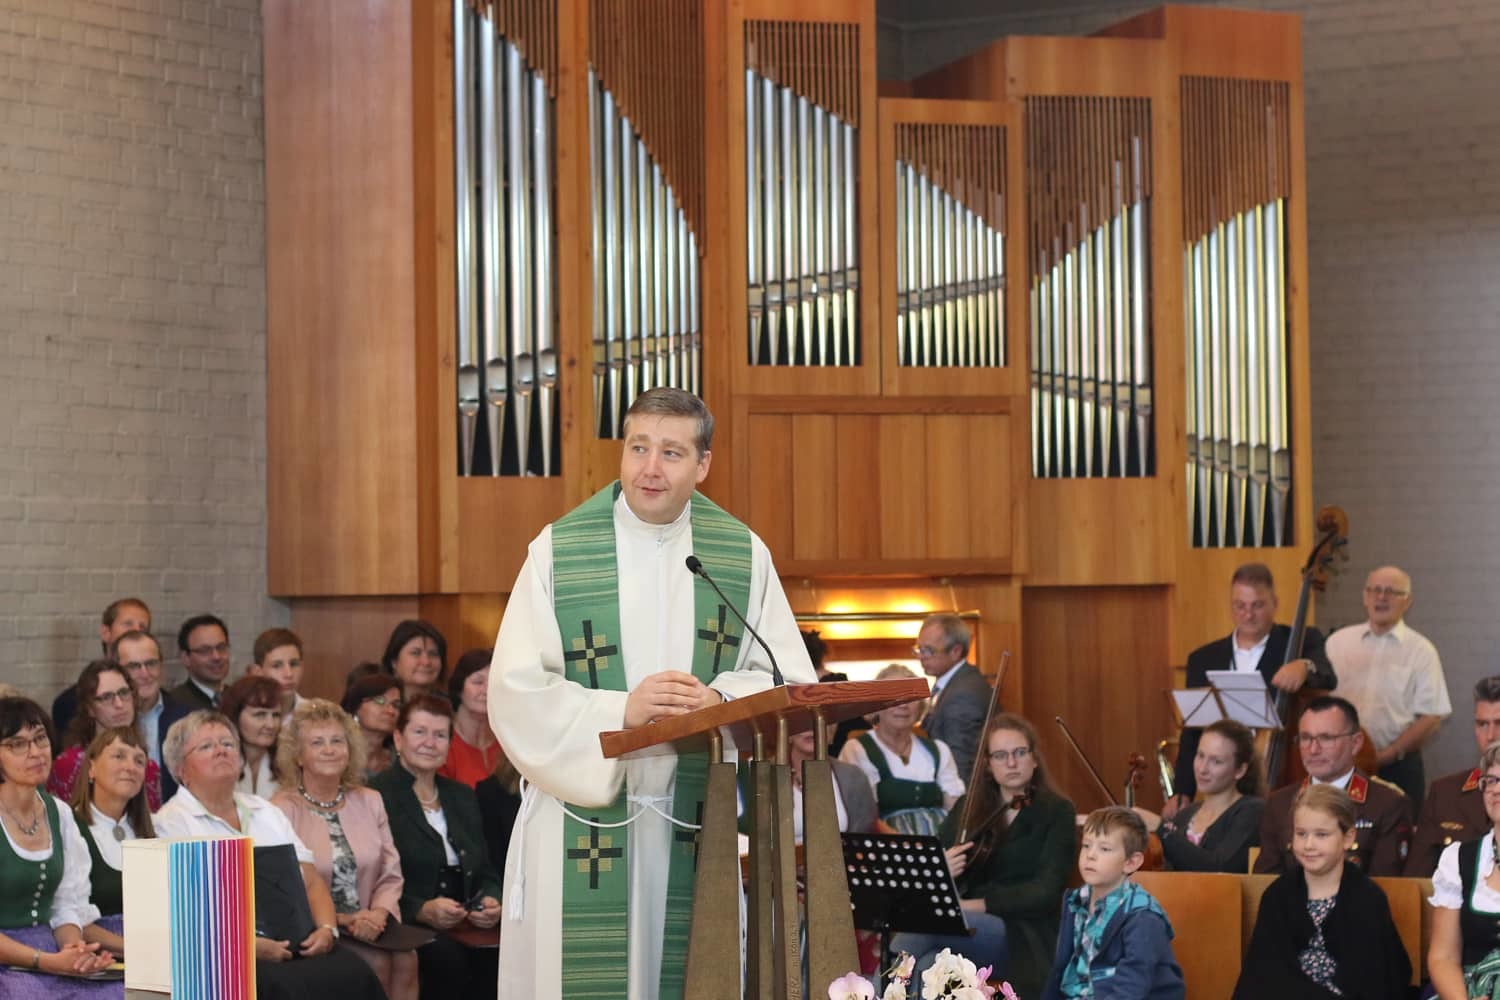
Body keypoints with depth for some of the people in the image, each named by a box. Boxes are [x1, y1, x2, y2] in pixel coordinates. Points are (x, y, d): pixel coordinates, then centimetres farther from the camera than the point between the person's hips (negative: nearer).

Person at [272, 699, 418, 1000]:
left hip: (369, 929, 4)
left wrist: (379, 914, -10)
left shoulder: (369, 802, 16)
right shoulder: (282, 809, -1)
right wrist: (341, 920, -16)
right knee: (377, 963, -29)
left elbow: (391, 875, 12)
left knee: (405, 958, -26)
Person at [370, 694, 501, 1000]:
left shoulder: (462, 796, 22)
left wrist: (490, 901, -2)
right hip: (405, 928, -5)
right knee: (449, 956, -36)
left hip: (465, 928, 6)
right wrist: (422, 911, -22)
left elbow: (486, 873, 20)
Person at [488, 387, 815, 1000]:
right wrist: (620, 711, -21)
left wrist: (720, 701, -17)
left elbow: (792, 680, 3)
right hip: (580, 820, -2)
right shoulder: (558, 551, -2)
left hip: (696, 826, 2)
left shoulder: (745, 556, 4)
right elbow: (516, 691, -7)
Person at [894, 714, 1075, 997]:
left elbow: (1046, 891, -8)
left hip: (1023, 936, -3)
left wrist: (976, 904, -17)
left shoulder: (1057, 811, 4)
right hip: (967, 928, 3)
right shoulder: (968, 806, 16)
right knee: (927, 970, -37)